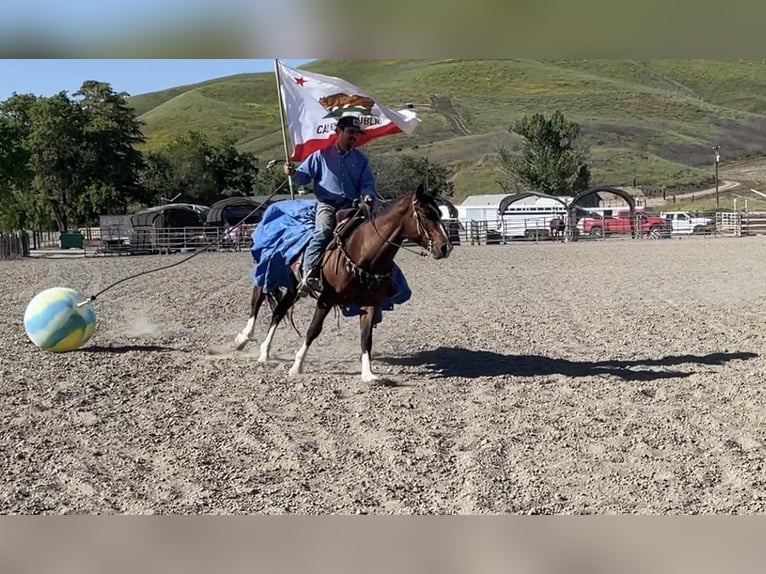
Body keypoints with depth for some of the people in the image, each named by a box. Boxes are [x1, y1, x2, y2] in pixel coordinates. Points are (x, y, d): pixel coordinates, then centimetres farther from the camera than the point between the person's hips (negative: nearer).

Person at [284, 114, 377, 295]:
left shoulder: (361, 159, 17)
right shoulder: (322, 154, 10)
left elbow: (367, 184, 16)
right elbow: (305, 175, 10)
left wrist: (368, 196, -8)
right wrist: (293, 173, -13)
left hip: (350, 205, 3)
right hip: (327, 203, -3)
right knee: (323, 231, -29)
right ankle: (308, 275, -34)